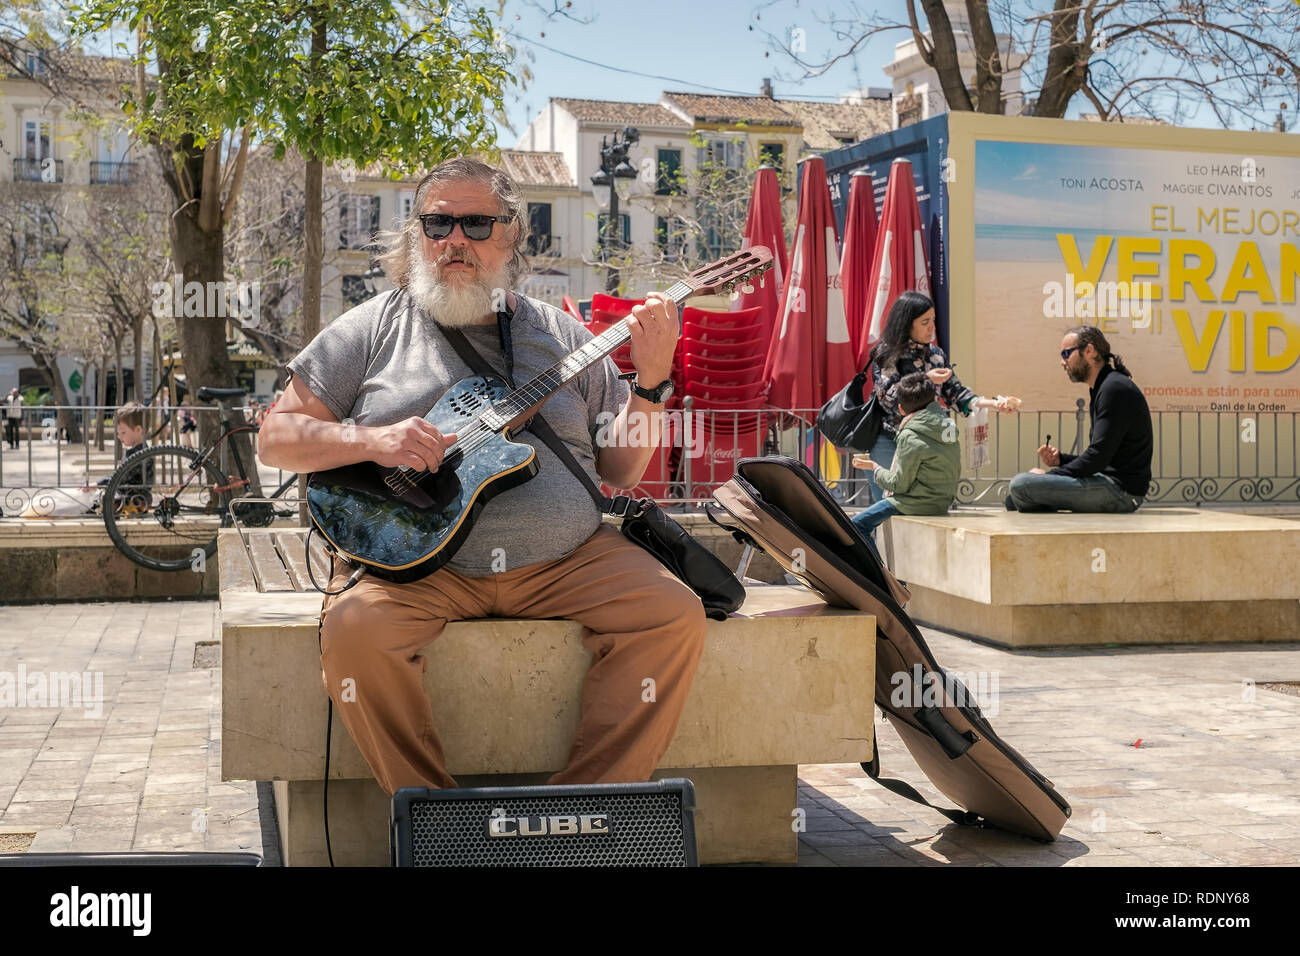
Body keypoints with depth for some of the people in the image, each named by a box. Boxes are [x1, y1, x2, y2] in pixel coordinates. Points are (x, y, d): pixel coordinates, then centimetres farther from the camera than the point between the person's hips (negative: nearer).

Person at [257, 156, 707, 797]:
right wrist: (369, 440, -11)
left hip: (564, 557, 2)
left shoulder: (562, 337, 14)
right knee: (355, 628, -32)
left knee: (674, 616, -19)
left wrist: (651, 382, -3)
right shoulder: (375, 327, 9)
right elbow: (276, 437, 6)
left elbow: (617, 473, 13)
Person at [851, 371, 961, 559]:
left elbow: (899, 484, -14)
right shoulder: (948, 427, 5)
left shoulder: (910, 437, -18)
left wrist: (874, 467, 2)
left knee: (858, 523, -3)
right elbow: (955, 473, 12)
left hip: (917, 502, -9)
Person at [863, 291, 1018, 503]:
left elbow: (956, 394, 6)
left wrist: (994, 403, -7)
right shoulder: (885, 353, -5)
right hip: (887, 444, -5)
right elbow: (889, 399, -12)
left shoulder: (936, 355, 10)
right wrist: (925, 379, -17)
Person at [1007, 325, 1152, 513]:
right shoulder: (1101, 389, 20)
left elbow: (1098, 457, -21)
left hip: (1121, 489, -11)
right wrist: (1060, 459, 6)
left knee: (1021, 485, -20)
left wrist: (1050, 475, -11)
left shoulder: (1115, 388, -14)